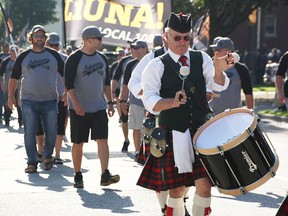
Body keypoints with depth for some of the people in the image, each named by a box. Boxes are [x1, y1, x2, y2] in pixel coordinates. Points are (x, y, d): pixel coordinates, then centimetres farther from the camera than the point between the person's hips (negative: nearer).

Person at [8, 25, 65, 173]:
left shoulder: (54, 55, 5)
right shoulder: (23, 56, 5)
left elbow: (65, 74, 10)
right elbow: (14, 77, 10)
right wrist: (11, 96, 6)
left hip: (50, 100, 1)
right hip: (29, 101, -1)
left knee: (51, 132, 4)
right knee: (30, 133, -5)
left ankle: (48, 156, 27)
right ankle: (32, 162, 1)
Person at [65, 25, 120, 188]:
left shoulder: (102, 58, 10)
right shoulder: (74, 59, -8)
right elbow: (69, 83, -12)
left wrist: (110, 102, 13)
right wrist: (76, 103, -21)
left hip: (99, 107, 4)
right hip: (79, 109, -4)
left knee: (102, 140, -8)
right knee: (78, 143, 4)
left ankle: (105, 175, -12)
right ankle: (78, 176, 16)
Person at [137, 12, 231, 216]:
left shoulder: (201, 58, 6)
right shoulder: (157, 65, -2)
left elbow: (219, 85, -7)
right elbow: (150, 101, -12)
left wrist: (218, 70, -29)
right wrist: (173, 102, -31)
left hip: (201, 132, 2)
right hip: (173, 136, -2)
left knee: (204, 185, -5)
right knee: (177, 190, 3)